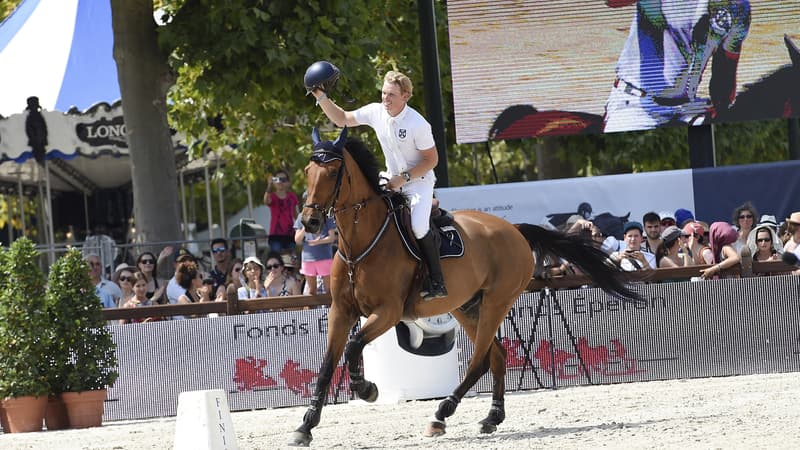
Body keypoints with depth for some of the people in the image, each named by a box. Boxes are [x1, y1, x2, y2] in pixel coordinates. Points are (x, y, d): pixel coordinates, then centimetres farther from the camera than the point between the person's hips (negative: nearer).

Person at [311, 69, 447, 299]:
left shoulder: (418, 124, -23)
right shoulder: (376, 112, -6)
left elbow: (432, 159, -14)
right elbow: (342, 119, 8)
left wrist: (404, 178, -21)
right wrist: (321, 97, -4)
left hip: (419, 182, -7)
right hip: (393, 181, 7)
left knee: (418, 226, -28)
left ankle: (437, 282, -19)